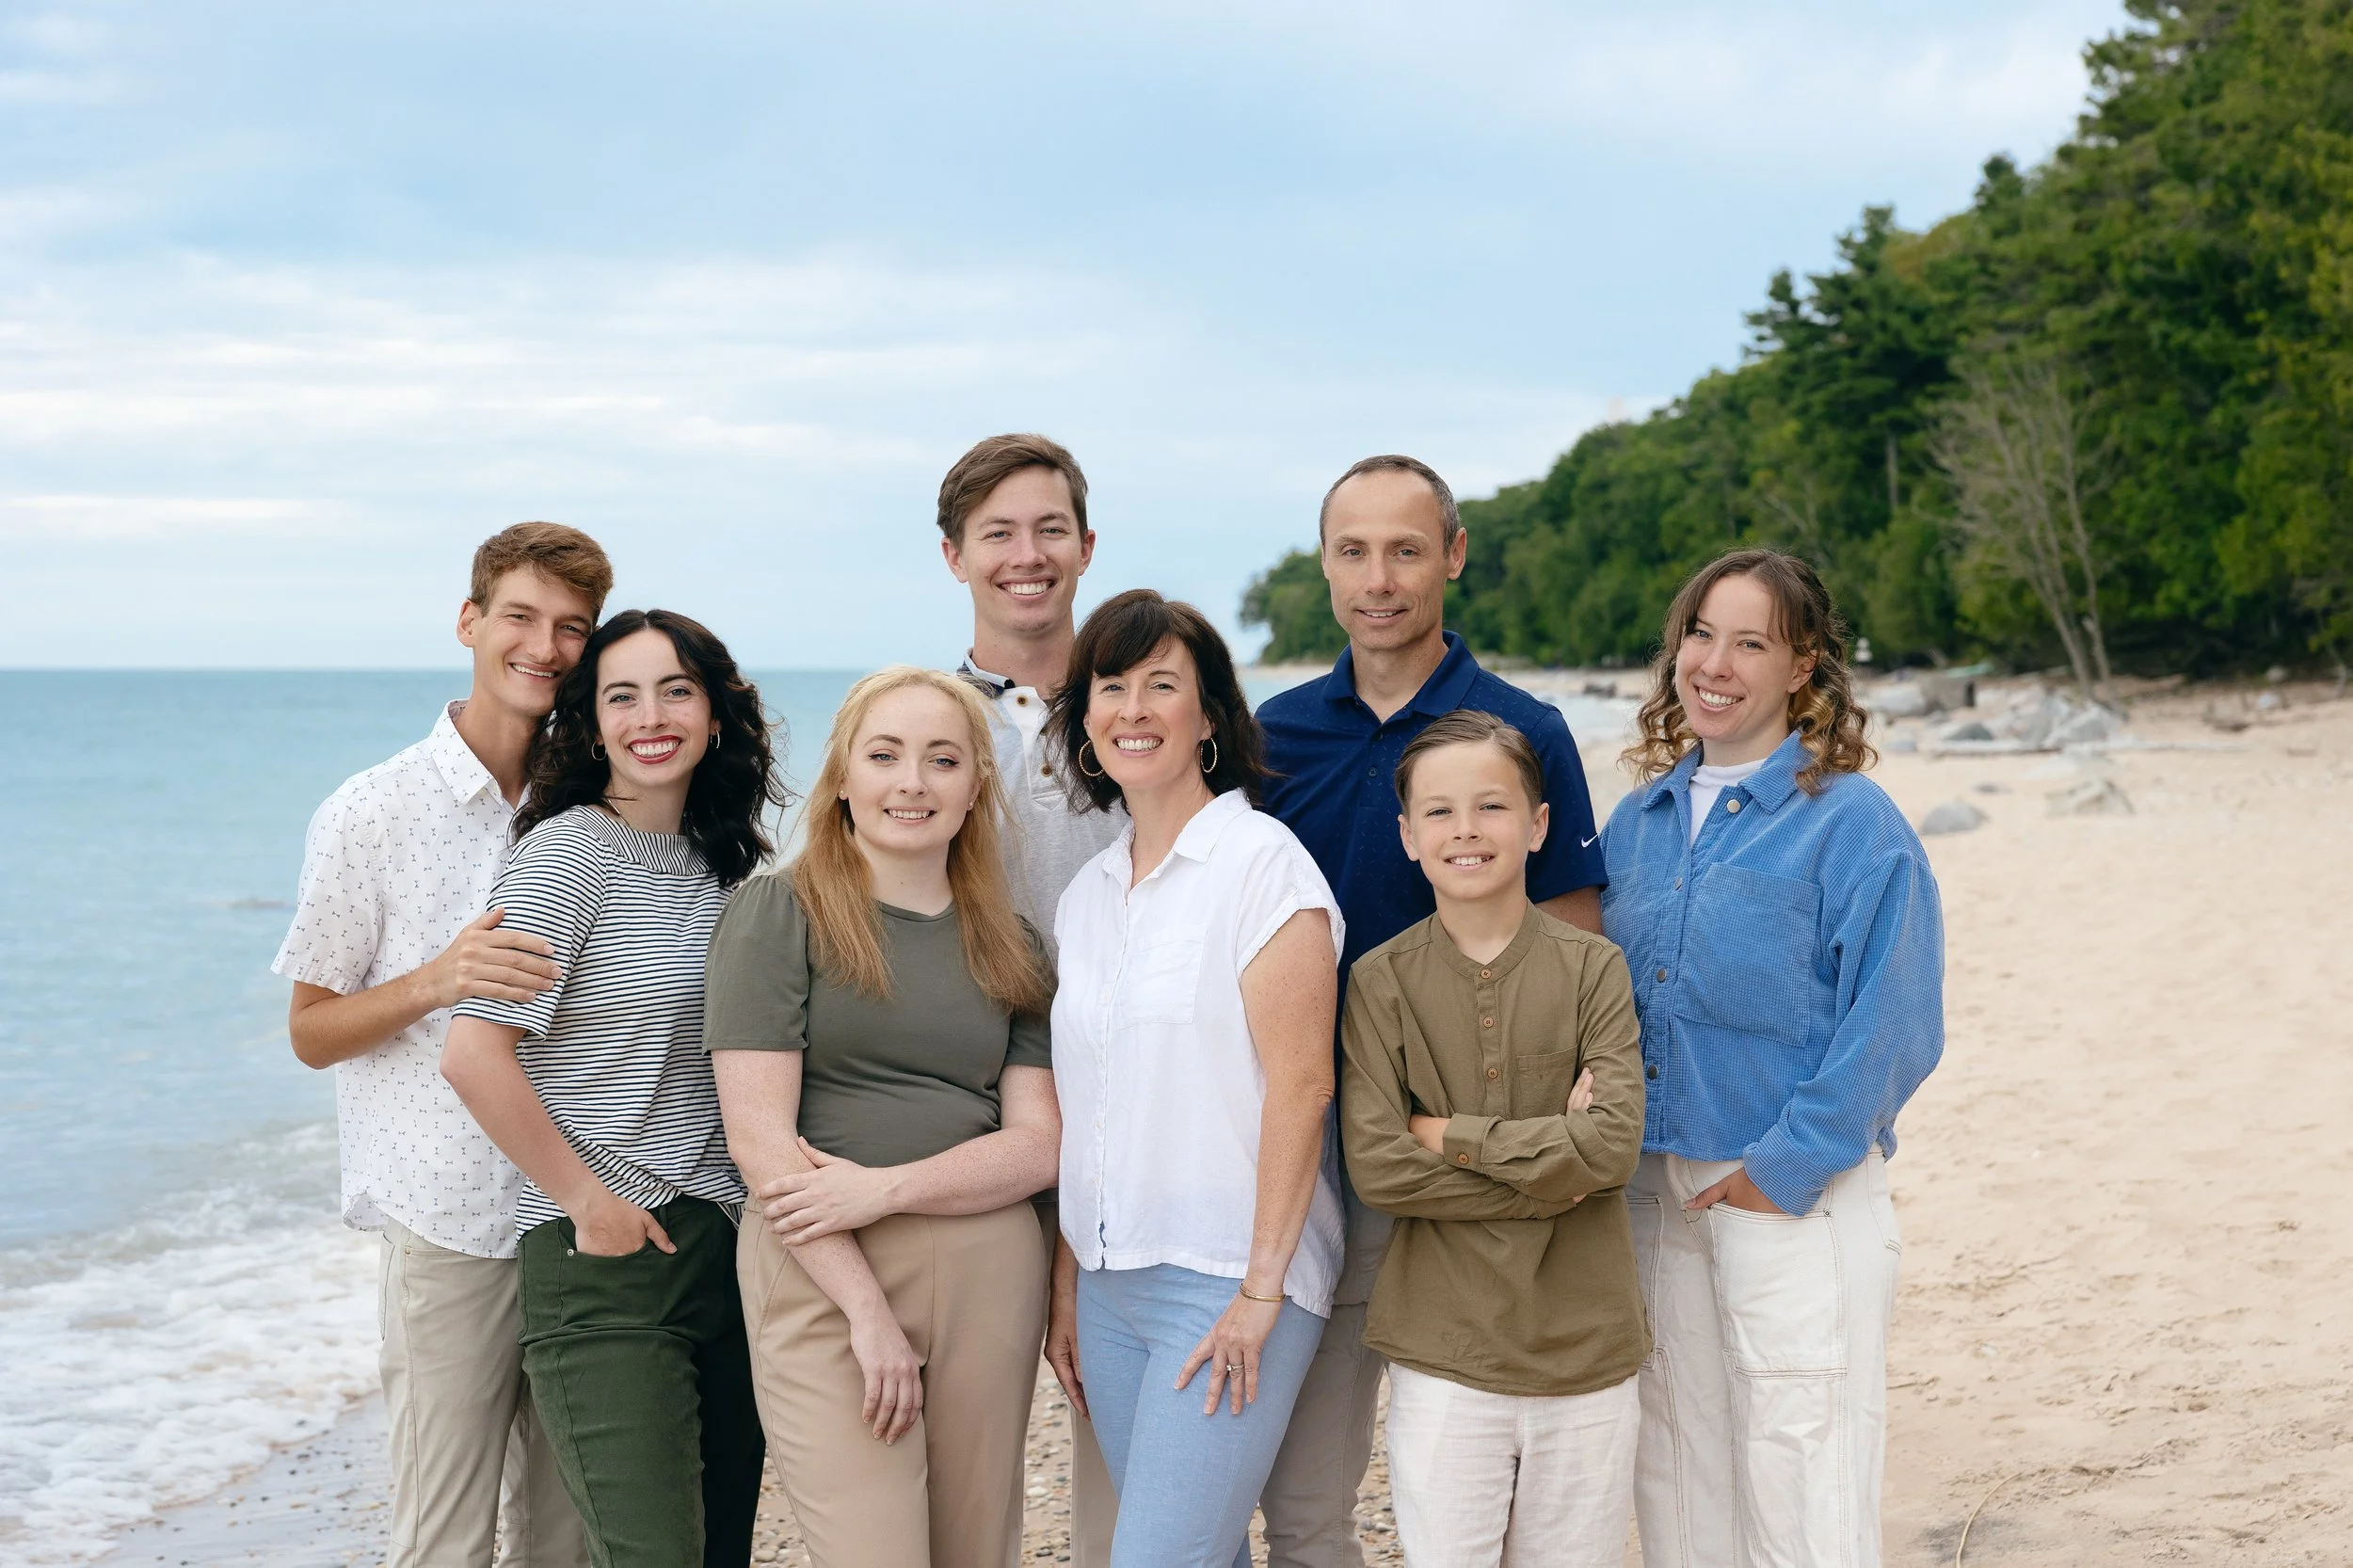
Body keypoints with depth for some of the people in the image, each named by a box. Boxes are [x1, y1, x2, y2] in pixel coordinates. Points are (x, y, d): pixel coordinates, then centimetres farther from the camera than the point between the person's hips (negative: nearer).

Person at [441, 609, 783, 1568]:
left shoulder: (723, 865, 12)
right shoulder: (566, 854, -9)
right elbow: (473, 1055, -18)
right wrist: (587, 1200, -13)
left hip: (726, 1251, 7)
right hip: (603, 1267, -7)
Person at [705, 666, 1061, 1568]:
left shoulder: (1011, 947, 12)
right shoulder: (779, 912, -1)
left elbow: (1037, 1146, 3)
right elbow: (760, 1139, -8)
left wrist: (886, 1187, -13)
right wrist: (868, 1312, -12)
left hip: (989, 1280, 4)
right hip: (820, 1283, -4)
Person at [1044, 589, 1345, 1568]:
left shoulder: (1262, 862, -8)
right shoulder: (1087, 895, 13)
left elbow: (1299, 1084, -13)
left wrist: (1261, 1287, -16)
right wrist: (1065, 1289, 12)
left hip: (1230, 1280, -6)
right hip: (1110, 1287, 6)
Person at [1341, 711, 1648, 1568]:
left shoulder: (1592, 968, 0)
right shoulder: (1381, 981, -1)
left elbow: (1614, 1143, -11)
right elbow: (1375, 1168, -9)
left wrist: (1451, 1135, -11)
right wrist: (1553, 1170, -11)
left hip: (1586, 1346, 1)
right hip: (1442, 1352, -1)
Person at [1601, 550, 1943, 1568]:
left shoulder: (1851, 822, -8)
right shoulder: (1640, 820, 10)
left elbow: (1891, 1030, -13)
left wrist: (1784, 1168, -15)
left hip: (1797, 1204, -6)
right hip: (1655, 1195, 6)